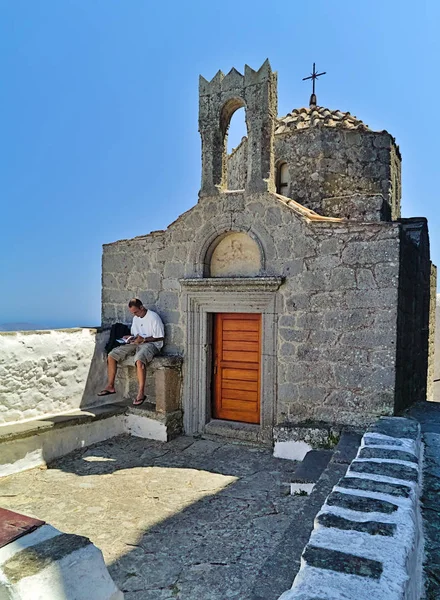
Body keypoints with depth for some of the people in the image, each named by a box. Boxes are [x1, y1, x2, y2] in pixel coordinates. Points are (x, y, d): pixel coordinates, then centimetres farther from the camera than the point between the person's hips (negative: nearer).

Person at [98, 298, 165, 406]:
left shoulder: (153, 317, -11)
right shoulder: (136, 318, 14)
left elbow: (160, 337, -13)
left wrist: (143, 339, -20)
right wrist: (131, 337, 2)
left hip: (151, 344, -8)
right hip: (136, 343, 8)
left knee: (139, 360, -40)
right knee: (111, 355, -5)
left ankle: (141, 392, -33)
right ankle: (110, 386, 5)